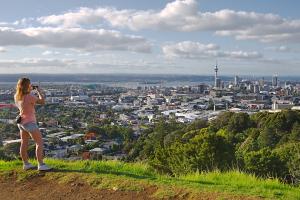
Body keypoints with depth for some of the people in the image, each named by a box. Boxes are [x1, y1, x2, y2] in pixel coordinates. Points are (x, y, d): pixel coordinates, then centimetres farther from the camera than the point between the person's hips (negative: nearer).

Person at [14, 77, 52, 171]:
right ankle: (41, 165, -3)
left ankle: (26, 164, 27)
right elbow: (42, 101, -14)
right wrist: (39, 91, -3)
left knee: (24, 143, 16)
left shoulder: (17, 96, -1)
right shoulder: (30, 96, -24)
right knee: (39, 143, -1)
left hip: (21, 122, 8)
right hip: (30, 123, -8)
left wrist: (30, 91, 11)